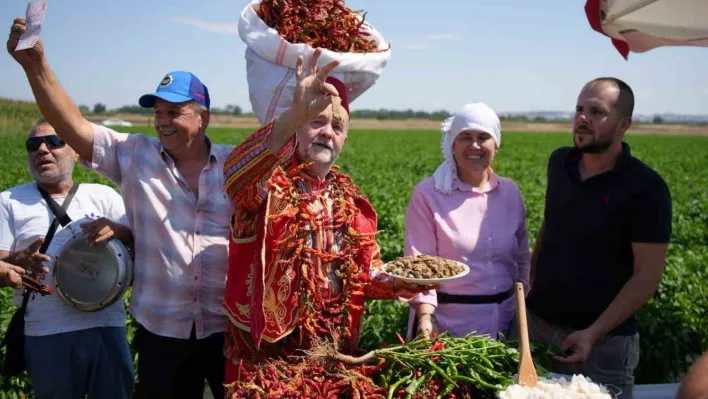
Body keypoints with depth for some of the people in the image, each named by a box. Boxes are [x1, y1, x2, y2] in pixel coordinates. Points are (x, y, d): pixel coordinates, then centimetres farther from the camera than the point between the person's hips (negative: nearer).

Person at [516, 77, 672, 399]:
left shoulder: (646, 188, -15)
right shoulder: (559, 162, 1)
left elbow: (647, 275, -15)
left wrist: (593, 333, -22)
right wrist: (528, 282, 7)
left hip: (604, 340, -4)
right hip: (536, 322, 5)